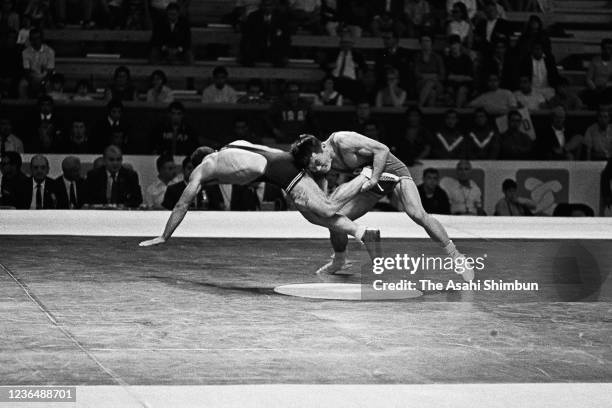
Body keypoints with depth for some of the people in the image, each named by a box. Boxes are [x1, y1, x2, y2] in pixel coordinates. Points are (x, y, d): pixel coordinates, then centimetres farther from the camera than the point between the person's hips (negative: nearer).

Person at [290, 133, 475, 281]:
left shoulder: (342, 141, -31)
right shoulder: (322, 160, -10)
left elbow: (382, 149, -29)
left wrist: (373, 179, -33)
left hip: (394, 172, -7)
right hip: (372, 183, 7)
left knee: (417, 214, -28)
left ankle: (455, 256, -19)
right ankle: (339, 261, 26)